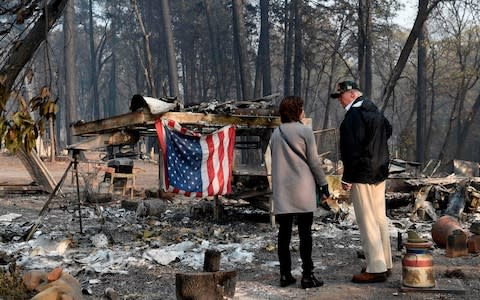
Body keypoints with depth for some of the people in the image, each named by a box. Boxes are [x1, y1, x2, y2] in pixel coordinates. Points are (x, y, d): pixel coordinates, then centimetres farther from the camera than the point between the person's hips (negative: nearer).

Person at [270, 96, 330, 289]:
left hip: (281, 191, 4)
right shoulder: (305, 131, -6)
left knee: (284, 232, 8)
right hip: (302, 190, -4)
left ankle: (285, 274, 12)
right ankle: (307, 276, 2)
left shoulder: (276, 134, 8)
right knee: (305, 233, 0)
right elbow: (314, 162, -6)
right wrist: (323, 184, 3)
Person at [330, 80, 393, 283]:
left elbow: (353, 149, -21)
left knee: (367, 221, -6)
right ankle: (385, 264, 22)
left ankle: (376, 269, -5)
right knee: (380, 218, 14)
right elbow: (388, 130, 29)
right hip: (379, 173, 10)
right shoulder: (375, 112, 15)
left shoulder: (354, 115, -16)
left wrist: (347, 178, -17)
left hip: (362, 175, -10)